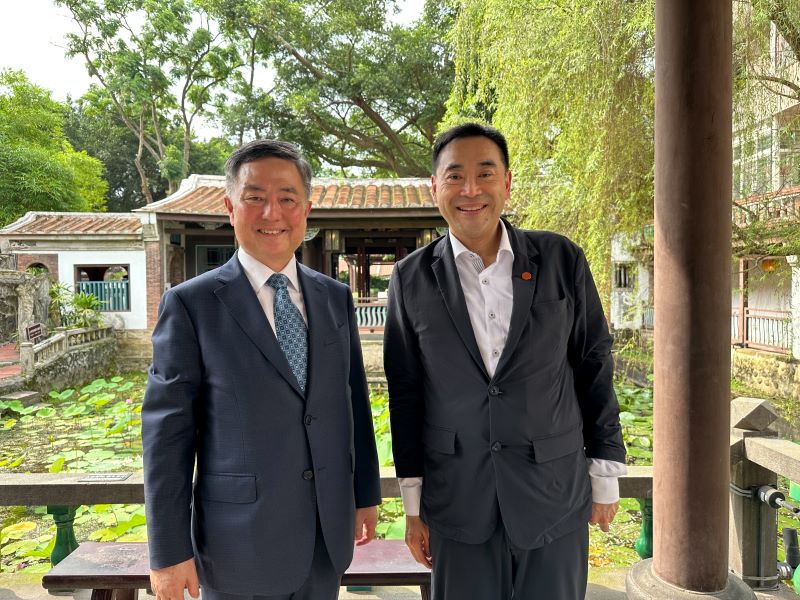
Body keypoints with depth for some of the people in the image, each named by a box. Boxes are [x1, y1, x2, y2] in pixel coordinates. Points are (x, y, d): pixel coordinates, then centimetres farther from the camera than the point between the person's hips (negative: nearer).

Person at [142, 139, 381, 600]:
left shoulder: (336, 297, 3)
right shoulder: (190, 304, -9)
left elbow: (354, 401, 7)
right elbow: (166, 431, -9)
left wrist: (366, 493, 10)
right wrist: (170, 551, -7)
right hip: (240, 542, -3)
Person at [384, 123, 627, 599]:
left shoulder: (562, 260, -5)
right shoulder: (413, 277, -4)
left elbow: (594, 367, 1)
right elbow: (406, 391, 0)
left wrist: (606, 476, 5)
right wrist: (412, 502, 4)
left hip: (555, 493, 0)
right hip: (457, 500, 0)